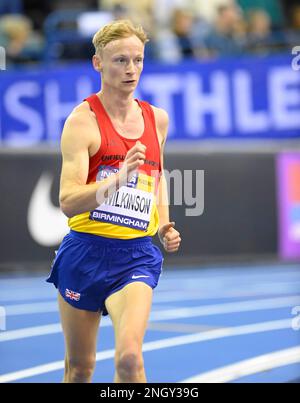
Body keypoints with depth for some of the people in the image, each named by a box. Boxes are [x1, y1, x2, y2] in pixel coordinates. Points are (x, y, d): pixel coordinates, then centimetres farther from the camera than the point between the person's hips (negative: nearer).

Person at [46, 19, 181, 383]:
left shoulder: (157, 119, 6)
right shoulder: (83, 120, -10)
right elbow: (68, 202, -20)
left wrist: (164, 225, 12)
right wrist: (119, 178, -36)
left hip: (137, 254, 2)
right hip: (86, 251, -2)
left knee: (129, 357, -21)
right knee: (79, 367, 11)